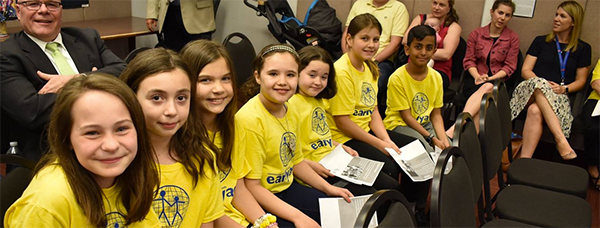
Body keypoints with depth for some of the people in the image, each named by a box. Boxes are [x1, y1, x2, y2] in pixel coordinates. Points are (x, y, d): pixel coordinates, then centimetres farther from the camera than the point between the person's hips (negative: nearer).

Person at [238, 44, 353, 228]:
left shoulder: (291, 112, 1)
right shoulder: (250, 119, -24)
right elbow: (251, 186, -22)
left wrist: (327, 188, 10)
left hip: (287, 187, 8)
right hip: (260, 200, -8)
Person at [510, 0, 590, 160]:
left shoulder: (583, 49, 17)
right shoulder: (541, 41, 17)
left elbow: (580, 81, 16)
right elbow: (525, 71, 10)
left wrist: (564, 88, -6)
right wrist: (543, 83, -10)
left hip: (558, 97, -1)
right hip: (530, 90, 1)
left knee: (535, 111, -39)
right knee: (539, 86, -40)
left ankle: (523, 162, -48)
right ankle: (561, 140, -47)